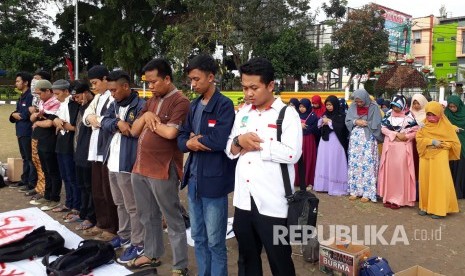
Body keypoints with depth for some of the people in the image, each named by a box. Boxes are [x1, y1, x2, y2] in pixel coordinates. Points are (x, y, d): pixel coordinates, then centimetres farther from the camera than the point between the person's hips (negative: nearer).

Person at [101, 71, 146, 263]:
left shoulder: (141, 105, -14)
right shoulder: (114, 104, 13)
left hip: (128, 163, -9)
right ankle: (124, 236, 36)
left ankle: (138, 245, 12)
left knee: (133, 206, 1)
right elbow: (104, 122, 3)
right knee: (120, 203, 21)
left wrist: (122, 126, -11)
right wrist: (118, 123, -15)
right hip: (112, 162, 9)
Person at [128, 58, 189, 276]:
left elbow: (170, 132, -24)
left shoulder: (180, 101, -11)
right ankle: (151, 254, 39)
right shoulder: (151, 101, 15)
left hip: (162, 170, -8)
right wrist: (146, 117, -6)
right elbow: (134, 131, 13)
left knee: (173, 219, 4)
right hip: (140, 168, 9)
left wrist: (151, 121, -6)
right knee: (147, 216, 21)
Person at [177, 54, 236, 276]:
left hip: (214, 180, -7)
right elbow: (181, 138, 10)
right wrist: (189, 143, -12)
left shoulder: (224, 105, -10)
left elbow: (220, 140, -22)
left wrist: (196, 140, -7)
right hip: (194, 179, 7)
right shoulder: (194, 106, 12)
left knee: (215, 242, 6)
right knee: (198, 238, 18)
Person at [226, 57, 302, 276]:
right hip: (243, 200, 6)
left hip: (272, 203, -5)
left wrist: (257, 144, -13)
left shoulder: (287, 114, -7)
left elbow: (292, 154, -20)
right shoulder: (242, 114, 11)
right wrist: (239, 141, -9)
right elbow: (230, 150, 13)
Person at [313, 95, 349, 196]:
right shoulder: (325, 114, 13)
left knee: (334, 165, -5)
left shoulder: (341, 115, -5)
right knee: (324, 164, 7)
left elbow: (340, 127, -17)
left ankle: (336, 188, -1)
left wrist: (329, 122, -9)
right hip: (325, 141, 6)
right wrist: (323, 122, -5)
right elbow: (319, 126, 15)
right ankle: (324, 185, 14)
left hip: (335, 143, -6)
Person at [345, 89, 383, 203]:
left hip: (368, 139, -4)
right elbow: (347, 121, 2)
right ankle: (354, 191, 13)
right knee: (354, 164, 5)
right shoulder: (352, 106, 5)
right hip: (355, 139, 4)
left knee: (367, 165, -3)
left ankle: (367, 193, 4)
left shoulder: (373, 107, -6)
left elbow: (376, 125, -9)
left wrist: (364, 123, -9)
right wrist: (356, 122, -13)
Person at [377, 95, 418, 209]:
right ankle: (388, 197, 11)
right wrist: (396, 134, -12)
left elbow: (416, 131, -2)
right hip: (389, 145, 3)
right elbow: (383, 128, -1)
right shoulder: (389, 114, 6)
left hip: (403, 147, -3)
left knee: (401, 170, -6)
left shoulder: (409, 116, -1)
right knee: (389, 170, 4)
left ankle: (400, 199, 1)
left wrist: (406, 136, -17)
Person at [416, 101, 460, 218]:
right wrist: (432, 141, -18)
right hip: (425, 157, 3)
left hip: (440, 157, -3)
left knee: (439, 182, -4)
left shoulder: (446, 126, -1)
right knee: (425, 181, 6)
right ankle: (425, 206, 16)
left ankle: (439, 209, 3)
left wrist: (441, 144, -13)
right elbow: (419, 139, -5)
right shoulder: (424, 126, 7)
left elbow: (454, 142, -1)